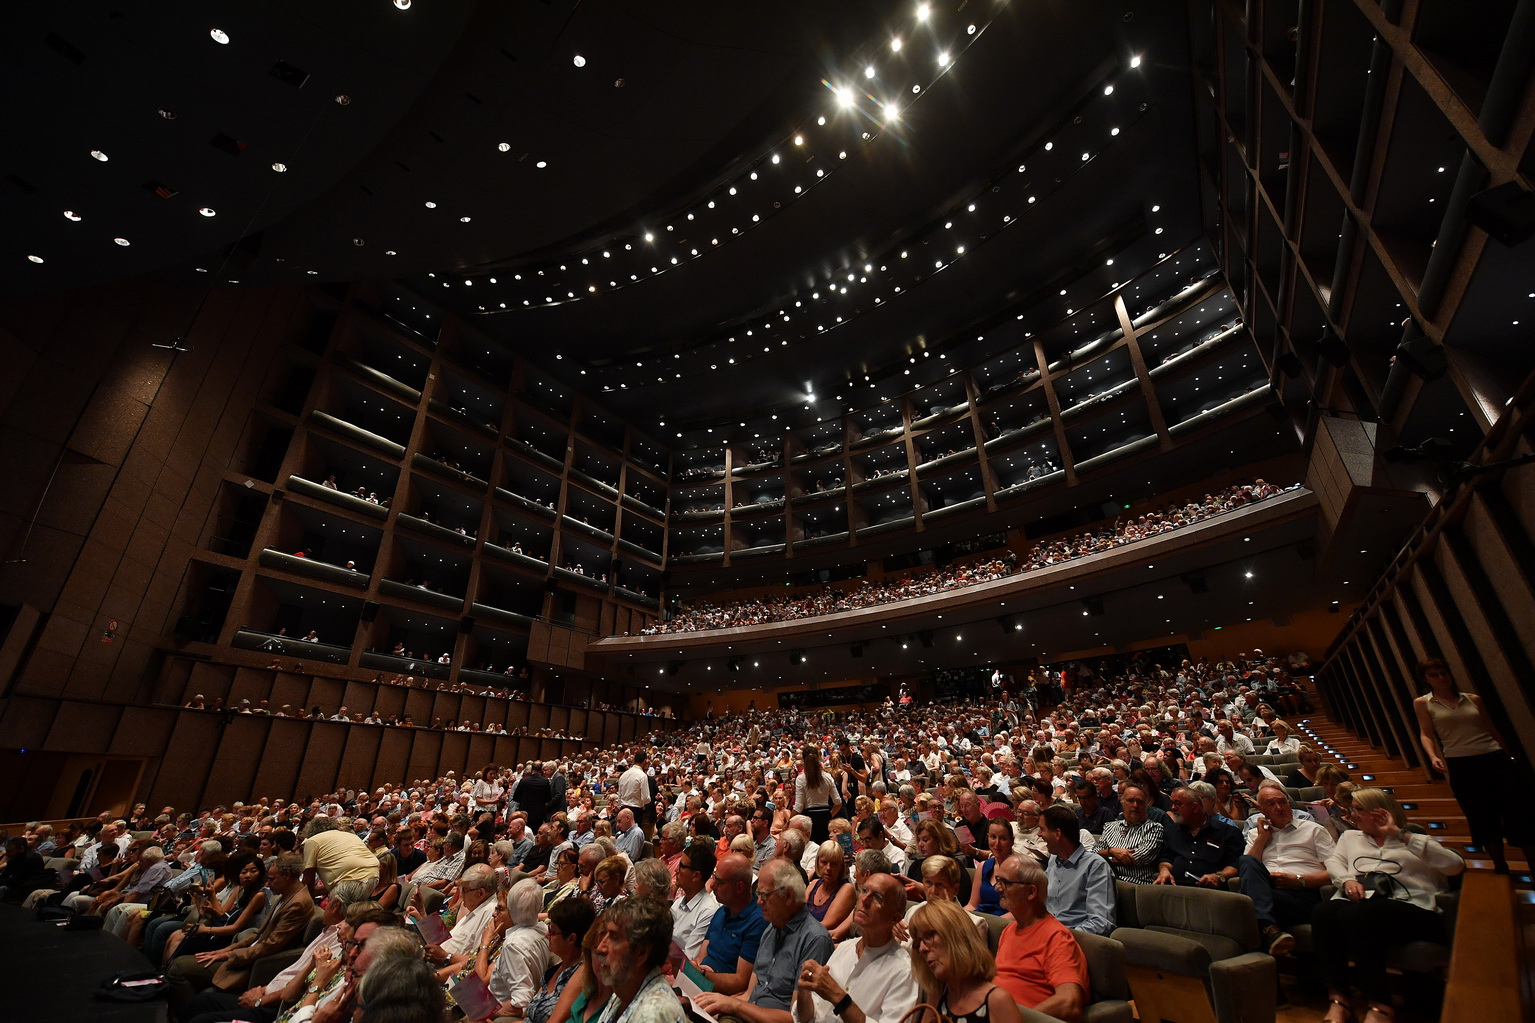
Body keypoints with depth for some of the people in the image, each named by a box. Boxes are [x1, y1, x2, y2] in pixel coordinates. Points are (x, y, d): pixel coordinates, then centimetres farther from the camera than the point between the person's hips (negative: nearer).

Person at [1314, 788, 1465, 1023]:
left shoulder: (1414, 841, 22)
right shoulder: (1350, 837, 32)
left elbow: (1456, 865, 2)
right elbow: (1333, 862, 18)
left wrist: (1400, 834, 2)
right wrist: (1347, 880, -4)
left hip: (1408, 908, -3)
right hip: (1359, 902, 3)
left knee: (1354, 914, -39)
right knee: (1323, 912, -34)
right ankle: (1338, 999, -31)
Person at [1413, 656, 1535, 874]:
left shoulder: (1473, 699, 9)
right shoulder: (1422, 703, 1)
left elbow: (1492, 730, 15)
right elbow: (1426, 734, -3)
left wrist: (1509, 757, 13)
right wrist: (1433, 757, -18)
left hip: (1495, 759, 2)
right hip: (1461, 766, -2)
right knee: (1483, 820, 6)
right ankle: (1501, 869, 20)